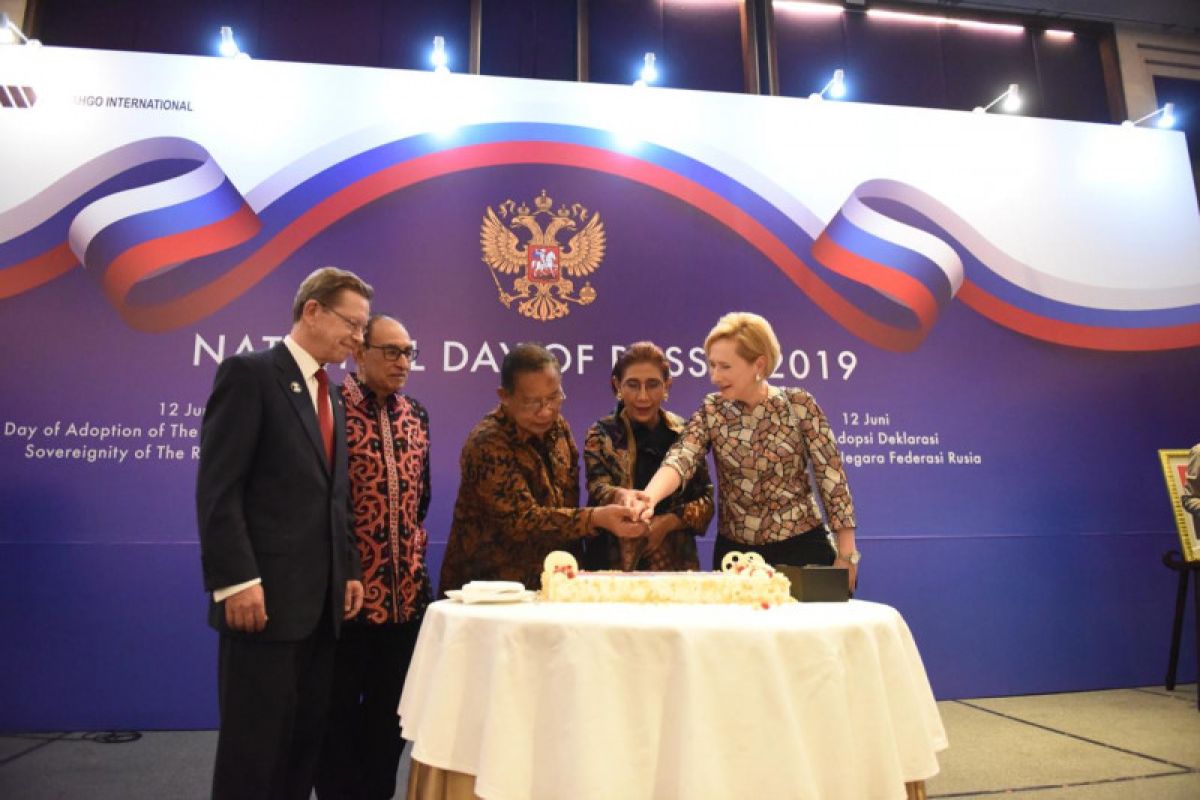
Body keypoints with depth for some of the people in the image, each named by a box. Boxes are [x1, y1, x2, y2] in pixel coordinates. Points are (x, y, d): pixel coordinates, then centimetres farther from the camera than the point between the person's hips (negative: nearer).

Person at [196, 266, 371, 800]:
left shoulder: (330, 397, 17)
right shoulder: (249, 374, -7)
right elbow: (217, 488, -14)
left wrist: (348, 571, 12)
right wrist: (237, 580, -19)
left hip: (320, 599, 8)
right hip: (265, 596, -8)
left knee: (305, 736, 14)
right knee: (255, 742, 4)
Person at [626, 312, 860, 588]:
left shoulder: (798, 405, -9)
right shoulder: (711, 411, -3)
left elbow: (831, 476, -7)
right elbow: (680, 458, -19)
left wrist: (846, 554, -8)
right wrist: (650, 496, -40)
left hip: (801, 549, -2)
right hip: (734, 551, 2)